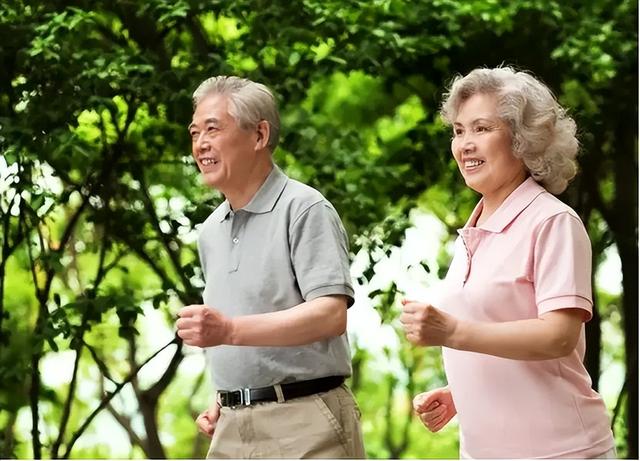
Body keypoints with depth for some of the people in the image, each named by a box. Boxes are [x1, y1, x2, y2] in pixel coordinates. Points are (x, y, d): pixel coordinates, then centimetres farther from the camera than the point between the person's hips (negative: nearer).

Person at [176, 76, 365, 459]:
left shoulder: (304, 209, -7)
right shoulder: (211, 232, 16)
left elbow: (331, 315, -19)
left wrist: (230, 330, -27)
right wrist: (224, 404, 10)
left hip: (304, 425, -7)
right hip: (232, 429, 7)